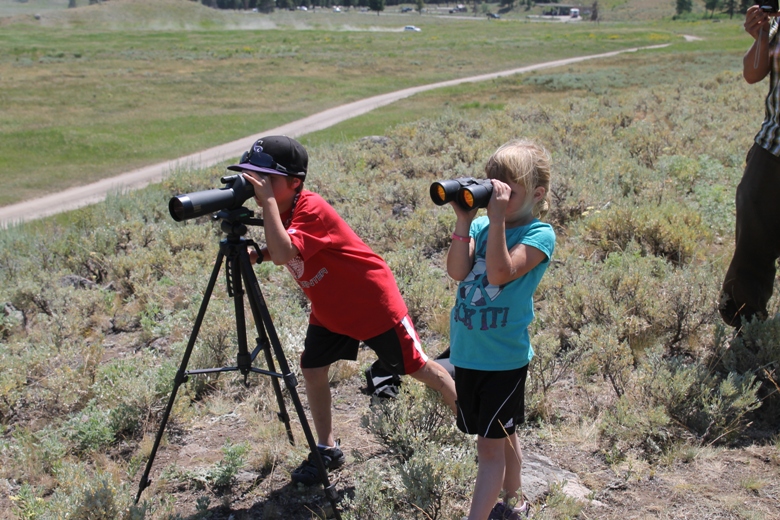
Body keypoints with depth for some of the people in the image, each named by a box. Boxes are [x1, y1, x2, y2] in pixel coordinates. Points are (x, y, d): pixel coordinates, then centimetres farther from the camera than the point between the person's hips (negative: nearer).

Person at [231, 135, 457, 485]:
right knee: (312, 368, 5)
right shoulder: (281, 212, -3)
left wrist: (267, 200, -40)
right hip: (329, 310, 8)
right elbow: (279, 250, 12)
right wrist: (256, 255, -9)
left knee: (416, 366, 2)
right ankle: (327, 450, 20)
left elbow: (284, 253, -45)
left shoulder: (312, 210, -30)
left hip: (373, 303, -8)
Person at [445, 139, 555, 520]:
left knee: (491, 444, -2)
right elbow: (457, 271, -13)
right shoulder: (481, 226, 2)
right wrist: (464, 220, -18)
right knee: (499, 435, 21)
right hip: (466, 353, 6)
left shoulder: (539, 235, -12)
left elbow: (499, 273, -28)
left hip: (504, 358, -6)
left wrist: (497, 218, -29)